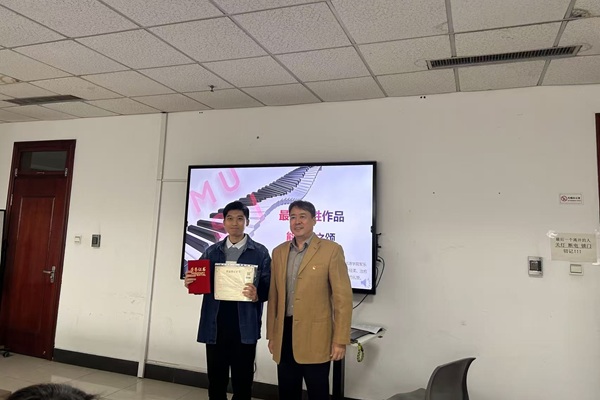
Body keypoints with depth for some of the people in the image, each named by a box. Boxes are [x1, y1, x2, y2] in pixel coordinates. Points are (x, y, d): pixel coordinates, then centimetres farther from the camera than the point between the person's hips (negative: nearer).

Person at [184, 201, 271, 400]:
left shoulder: (260, 252, 0)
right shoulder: (211, 252, 11)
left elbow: (268, 287, -5)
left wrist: (257, 295, -25)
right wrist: (190, 283, -13)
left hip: (244, 327, -3)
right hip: (214, 326, 3)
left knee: (242, 382, 8)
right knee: (215, 380, 13)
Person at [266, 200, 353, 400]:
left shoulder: (331, 250, -6)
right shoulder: (279, 252, 9)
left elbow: (343, 297, -8)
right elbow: (273, 296, 13)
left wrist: (340, 339, -10)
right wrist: (271, 334, 13)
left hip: (315, 336, -4)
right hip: (284, 334, 5)